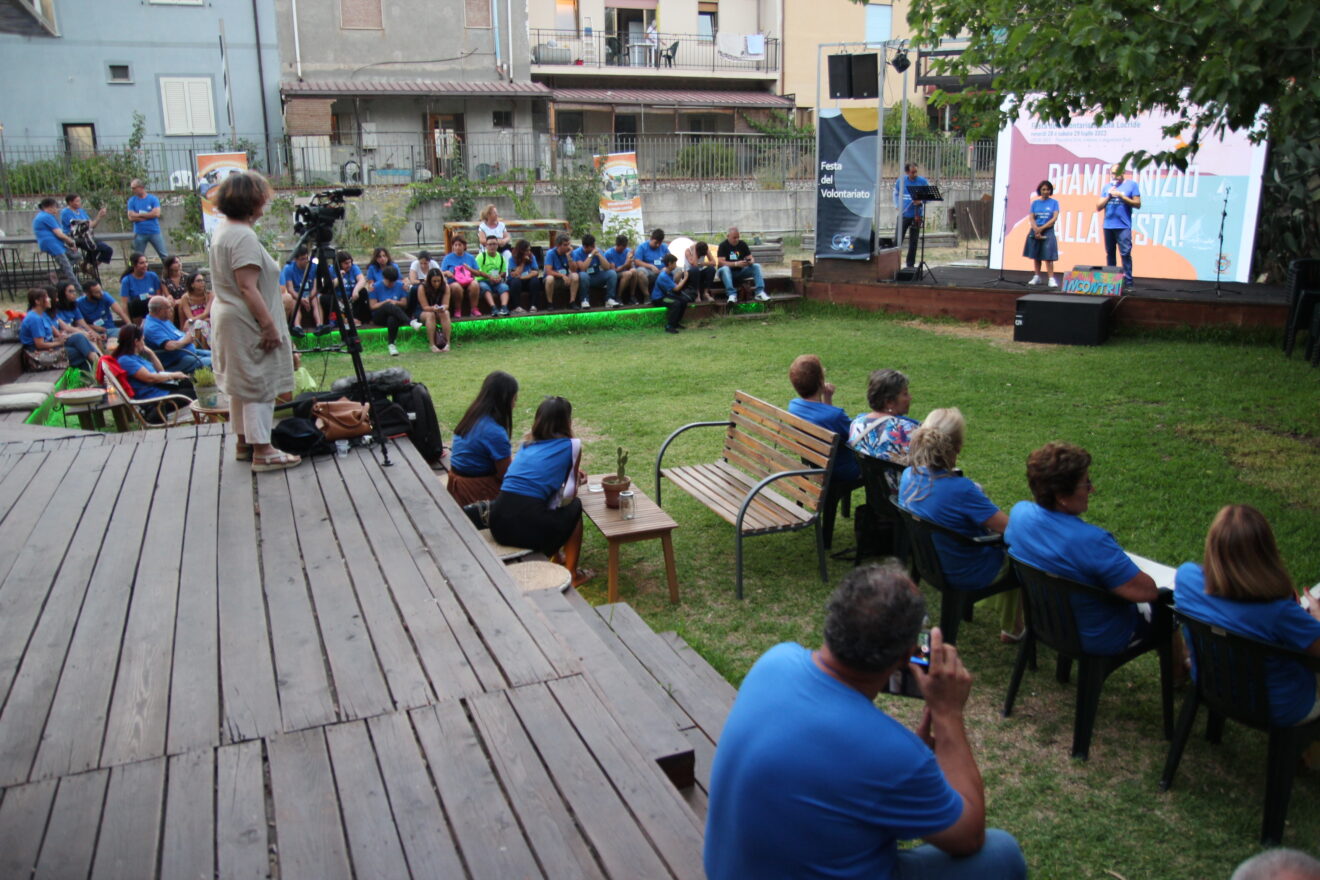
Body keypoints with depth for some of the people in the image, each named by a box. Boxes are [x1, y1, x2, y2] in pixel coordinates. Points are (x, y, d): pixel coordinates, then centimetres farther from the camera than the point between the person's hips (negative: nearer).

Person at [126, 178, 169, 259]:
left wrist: (140, 215, -6)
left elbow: (156, 213, -11)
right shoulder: (132, 200, 5)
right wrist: (149, 216, -7)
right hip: (139, 233, 1)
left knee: (165, 256, 1)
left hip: (155, 232, -1)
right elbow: (131, 217, -5)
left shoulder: (153, 199, 1)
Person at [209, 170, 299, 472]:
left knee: (242, 384, 17)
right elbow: (248, 287, -24)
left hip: (227, 318, 11)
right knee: (260, 384, -5)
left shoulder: (222, 231, 13)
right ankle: (262, 451, -2)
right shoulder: (244, 237, -19)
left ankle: (244, 443, 26)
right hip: (246, 324, -11)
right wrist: (269, 325, -21)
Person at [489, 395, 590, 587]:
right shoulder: (572, 445, 4)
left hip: (498, 526, 6)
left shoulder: (528, 443, 19)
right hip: (529, 529, -6)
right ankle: (571, 574, 23)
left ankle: (556, 559, 45)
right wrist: (576, 479, 28)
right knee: (575, 506, 23)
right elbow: (569, 495, 9)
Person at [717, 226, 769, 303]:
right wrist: (736, 264, -33)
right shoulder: (723, 245, -9)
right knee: (724, 269, -38)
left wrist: (751, 261, -24)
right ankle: (732, 294, -48)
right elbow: (721, 262, -21)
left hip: (740, 271, 4)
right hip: (728, 272, -4)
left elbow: (751, 258, 3)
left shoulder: (743, 244, 5)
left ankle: (760, 292, -29)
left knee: (756, 266, -17)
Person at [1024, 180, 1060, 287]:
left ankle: (1051, 279, -12)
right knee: (1036, 255, 7)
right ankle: (1037, 277, 16)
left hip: (1048, 231, -3)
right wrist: (1036, 230, -14)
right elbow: (1031, 218, 2)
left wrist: (1041, 228, -13)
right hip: (1035, 231, 3)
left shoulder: (1054, 202, 2)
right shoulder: (1035, 202, 8)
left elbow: (1054, 218, -6)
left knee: (1048, 257, -9)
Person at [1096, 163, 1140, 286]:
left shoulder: (1131, 185, 2)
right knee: (1109, 254, 8)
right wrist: (1108, 196, -4)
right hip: (1108, 226, 4)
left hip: (1123, 226, -4)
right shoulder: (1107, 187, 13)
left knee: (1125, 253, -10)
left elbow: (1137, 204, -3)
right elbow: (1098, 207, 10)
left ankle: (1128, 281, -9)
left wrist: (1121, 196, -11)